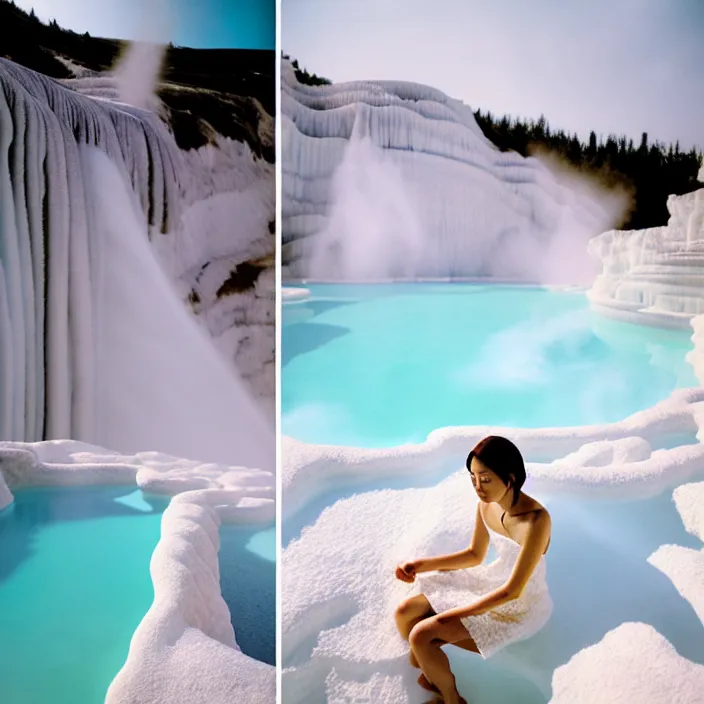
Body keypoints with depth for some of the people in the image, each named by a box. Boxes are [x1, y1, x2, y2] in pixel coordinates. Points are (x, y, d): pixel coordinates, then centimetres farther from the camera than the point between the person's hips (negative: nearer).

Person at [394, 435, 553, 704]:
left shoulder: (535, 521, -32)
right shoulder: (486, 504, -9)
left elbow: (513, 590, -26)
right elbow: (474, 555, 7)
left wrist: (455, 615, -23)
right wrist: (423, 564, -4)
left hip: (521, 606, -7)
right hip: (493, 583, 7)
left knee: (421, 636, -16)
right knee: (405, 613, -3)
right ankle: (433, 673, 20)